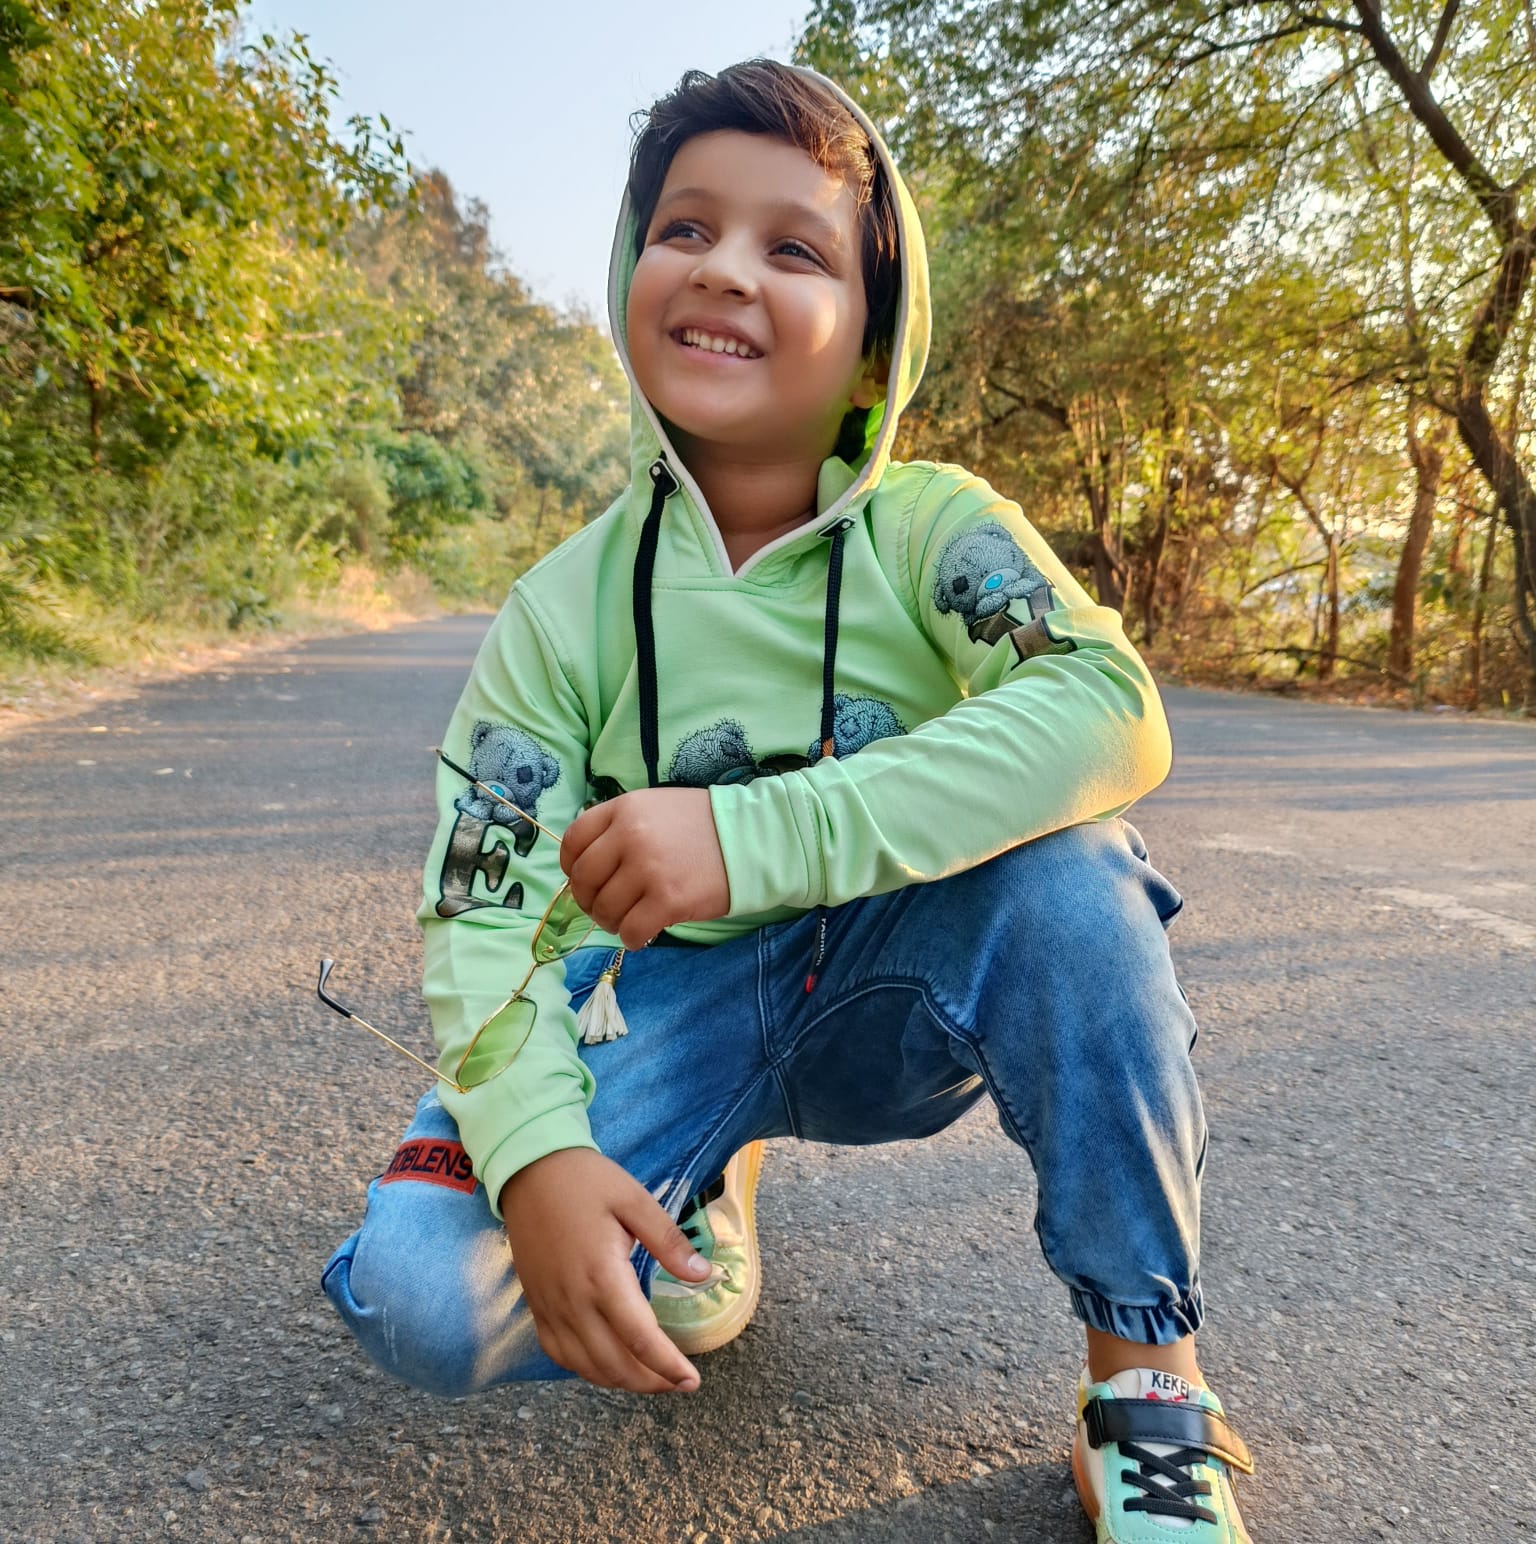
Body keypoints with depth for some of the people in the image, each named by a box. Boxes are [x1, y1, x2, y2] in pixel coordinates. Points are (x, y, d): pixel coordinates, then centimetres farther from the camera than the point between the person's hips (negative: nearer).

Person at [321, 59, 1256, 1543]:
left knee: (1065, 859, -31)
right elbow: (483, 910, -11)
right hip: (684, 1007, 1)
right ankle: (696, 1202, 13)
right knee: (423, 1290, -20)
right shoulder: (568, 606, -8)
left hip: (908, 996, 0)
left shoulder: (935, 528, -11)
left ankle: (1149, 1382, -14)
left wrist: (753, 838, -38)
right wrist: (537, 1150, -29)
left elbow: (1109, 710, -30)